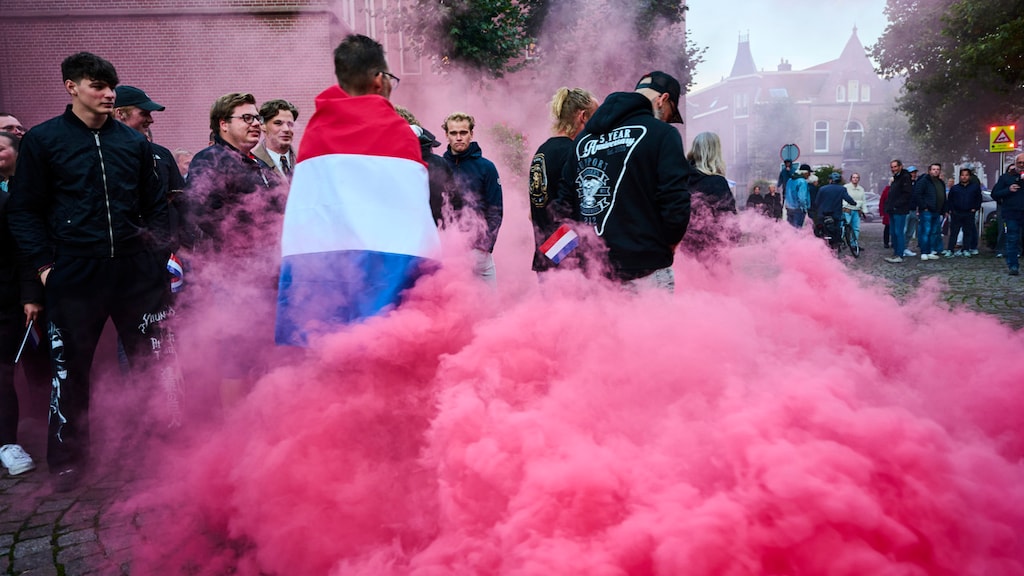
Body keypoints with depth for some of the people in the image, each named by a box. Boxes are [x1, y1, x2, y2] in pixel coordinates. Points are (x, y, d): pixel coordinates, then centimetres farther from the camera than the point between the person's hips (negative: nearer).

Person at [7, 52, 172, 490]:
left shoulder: (134, 142, 10)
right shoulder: (43, 140, 2)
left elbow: (156, 205, 16)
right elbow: (23, 210, 3)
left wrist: (160, 252, 4)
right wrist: (44, 264, -6)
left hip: (136, 272, 2)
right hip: (75, 273, -2)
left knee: (152, 362, 6)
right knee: (70, 368, 7)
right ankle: (67, 459, 22)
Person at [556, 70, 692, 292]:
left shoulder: (584, 136, 13)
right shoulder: (662, 134, -7)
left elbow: (565, 199, 14)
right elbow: (675, 203, -14)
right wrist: (669, 243, 4)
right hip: (644, 268, -6)